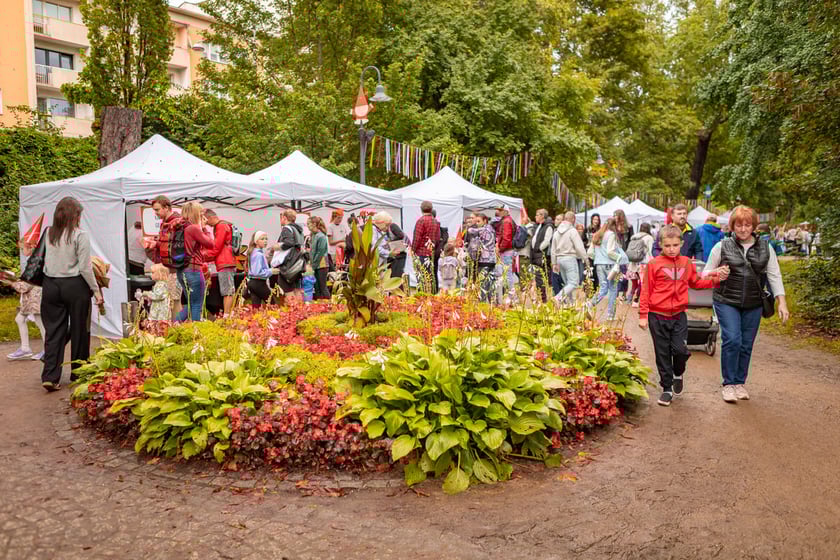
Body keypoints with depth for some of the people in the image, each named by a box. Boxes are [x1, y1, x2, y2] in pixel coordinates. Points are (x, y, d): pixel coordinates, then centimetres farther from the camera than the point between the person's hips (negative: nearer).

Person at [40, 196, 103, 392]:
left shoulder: (49, 233, 4)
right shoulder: (80, 235, -10)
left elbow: (47, 261, 8)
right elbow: (85, 268, -11)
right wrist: (96, 290, -4)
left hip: (50, 285, 4)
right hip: (74, 286, -4)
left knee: (53, 331, 7)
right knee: (79, 331, 10)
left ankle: (50, 376, -1)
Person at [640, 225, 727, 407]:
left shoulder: (686, 263, 6)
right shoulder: (654, 264, -6)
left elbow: (696, 283, 21)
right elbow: (646, 291, -4)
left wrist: (714, 280, 7)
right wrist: (643, 315, -6)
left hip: (678, 315, 2)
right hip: (657, 316, -2)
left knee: (680, 349, -8)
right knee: (663, 354, 6)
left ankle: (678, 374, 24)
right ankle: (667, 388, 19)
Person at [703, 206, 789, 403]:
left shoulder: (765, 249, 8)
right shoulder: (722, 247, 1)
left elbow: (774, 276, 8)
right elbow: (706, 272, 7)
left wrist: (782, 302, 0)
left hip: (753, 305, 3)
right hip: (727, 302, -2)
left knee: (746, 344, 6)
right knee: (732, 340, -13)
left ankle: (740, 383, 22)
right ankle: (729, 384, 0)